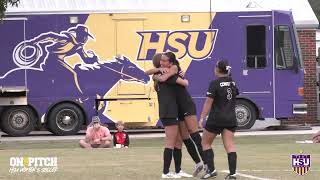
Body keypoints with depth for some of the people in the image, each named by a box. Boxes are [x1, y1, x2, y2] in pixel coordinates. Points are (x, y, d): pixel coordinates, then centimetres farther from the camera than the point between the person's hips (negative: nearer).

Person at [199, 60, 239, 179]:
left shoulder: (215, 84, -12)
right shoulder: (232, 83, 8)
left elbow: (208, 102, -15)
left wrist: (202, 118, -13)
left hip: (216, 119, -5)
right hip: (231, 119, 5)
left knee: (205, 143, 11)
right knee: (229, 145, -1)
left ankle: (211, 169, 3)